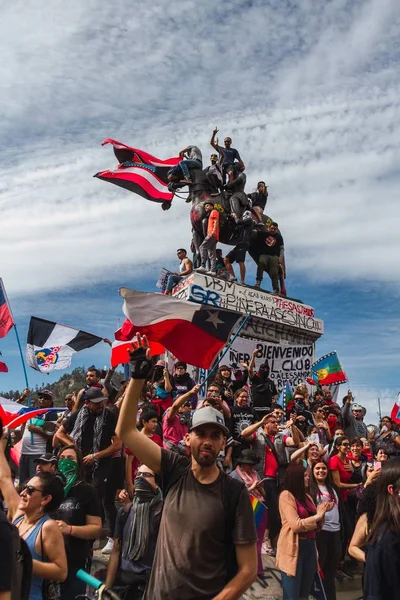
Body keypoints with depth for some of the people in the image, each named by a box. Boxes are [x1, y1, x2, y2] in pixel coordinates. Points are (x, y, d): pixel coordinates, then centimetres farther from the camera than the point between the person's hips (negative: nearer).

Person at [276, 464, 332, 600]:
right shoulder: (286, 495, -11)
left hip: (309, 546, 8)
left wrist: (322, 511, -2)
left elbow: (317, 526, 15)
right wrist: (318, 515, -10)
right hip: (294, 548, -8)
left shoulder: (306, 496, 13)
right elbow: (296, 525, -18)